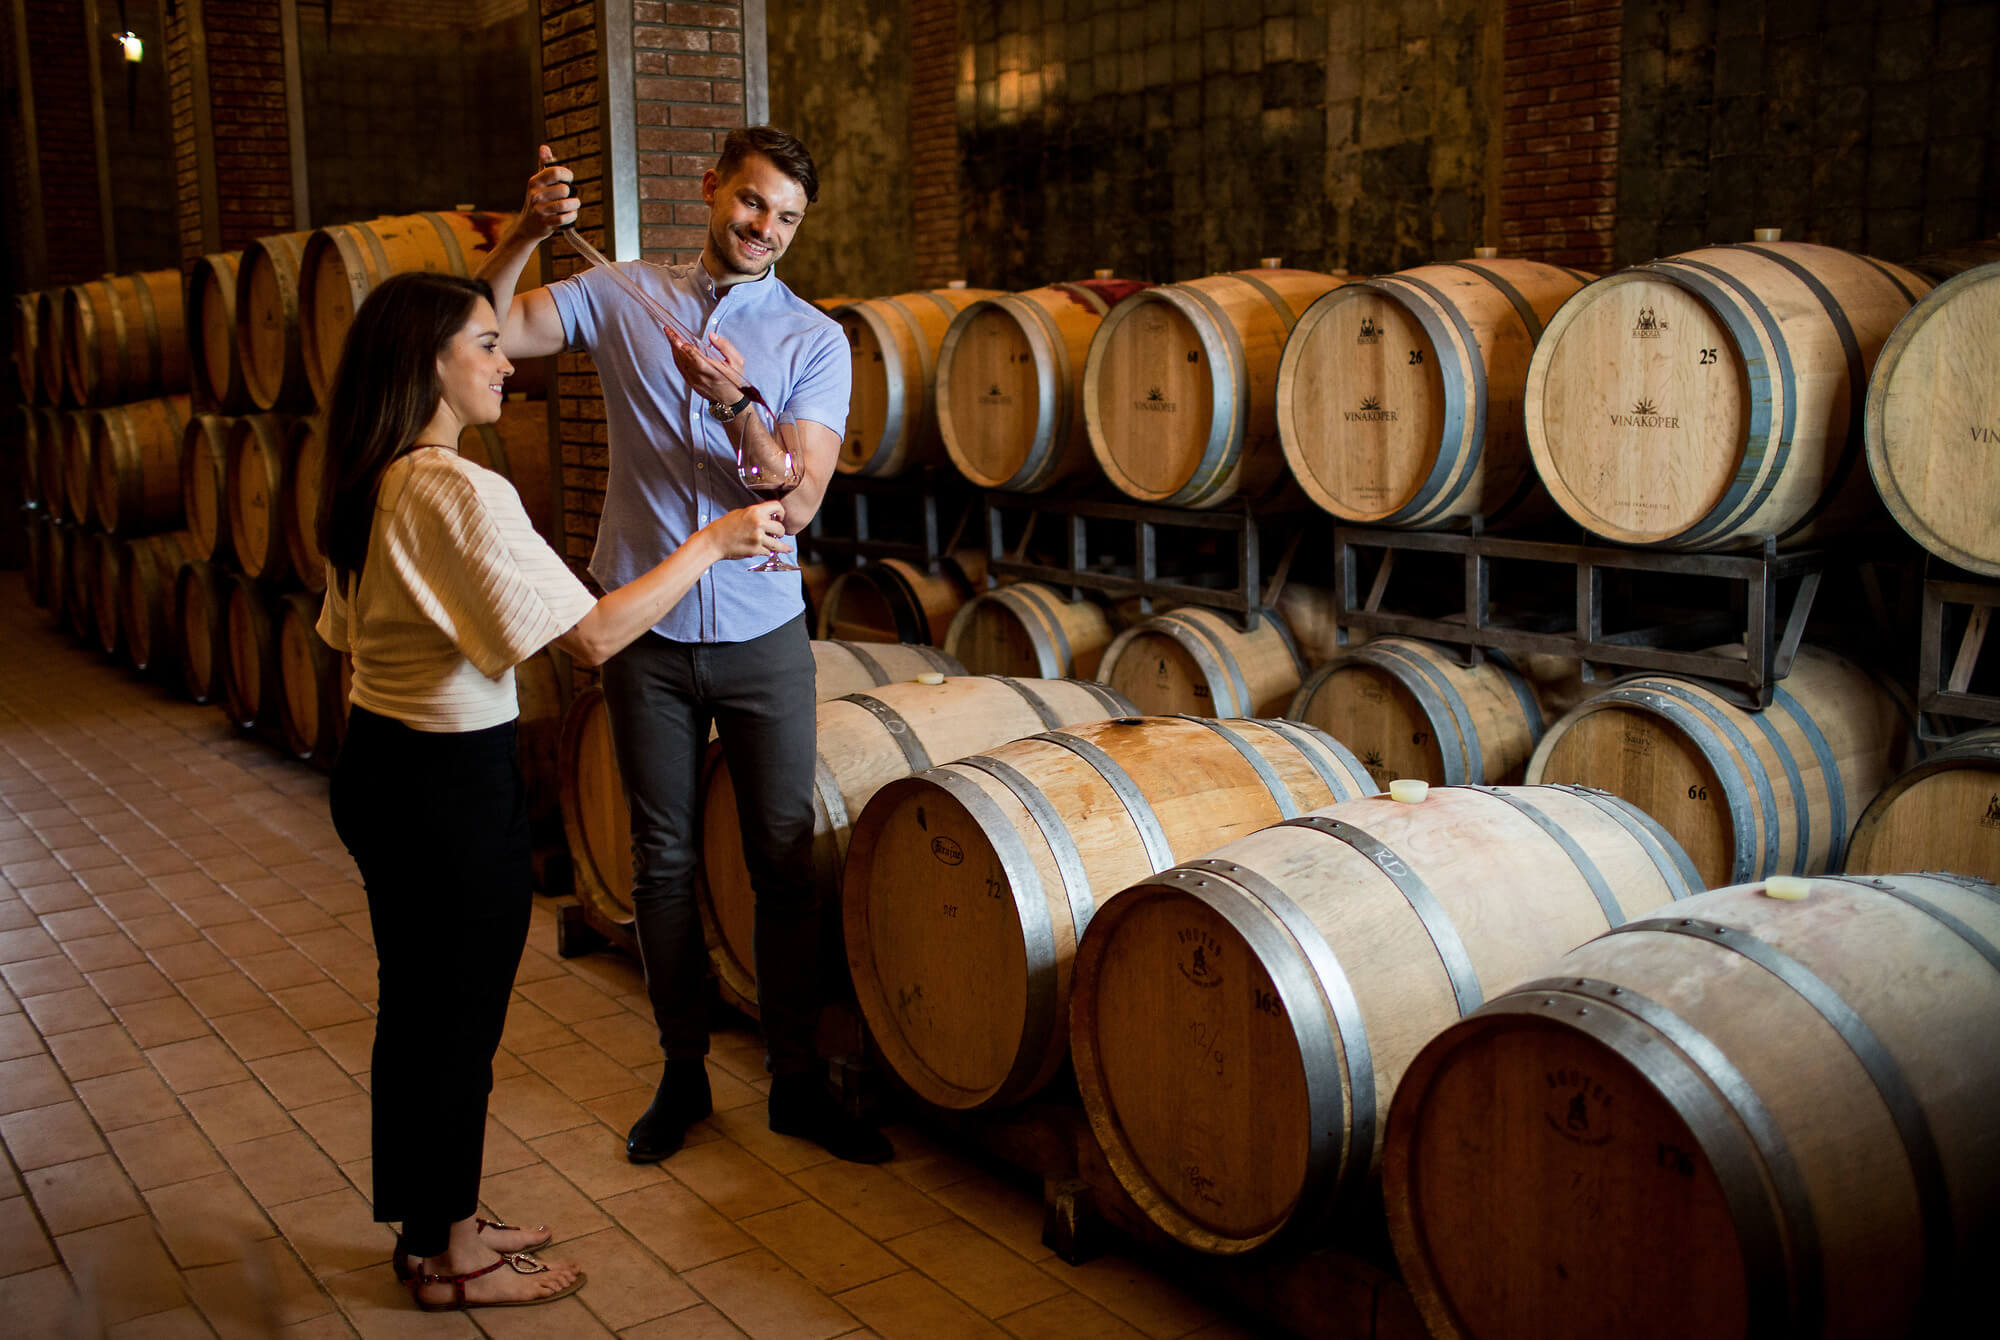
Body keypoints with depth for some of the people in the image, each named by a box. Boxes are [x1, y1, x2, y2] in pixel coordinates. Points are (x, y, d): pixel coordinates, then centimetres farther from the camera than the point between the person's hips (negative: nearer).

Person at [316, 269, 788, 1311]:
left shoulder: (364, 486, 6)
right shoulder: (463, 491, -22)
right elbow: (594, 636, -24)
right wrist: (710, 541, -15)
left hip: (375, 762, 9)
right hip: (454, 783, -9)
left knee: (417, 1005, 20)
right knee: (459, 1019, 6)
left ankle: (433, 1224, 36)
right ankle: (451, 1260, 23)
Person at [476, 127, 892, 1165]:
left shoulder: (814, 340, -3)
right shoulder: (621, 297, 2)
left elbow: (797, 504, -14)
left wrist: (737, 403, -29)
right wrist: (525, 234, -22)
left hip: (761, 633, 0)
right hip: (646, 632, 1)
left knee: (785, 863, 4)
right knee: (663, 862, 10)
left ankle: (796, 1081, 20)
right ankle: (682, 1071, 26)